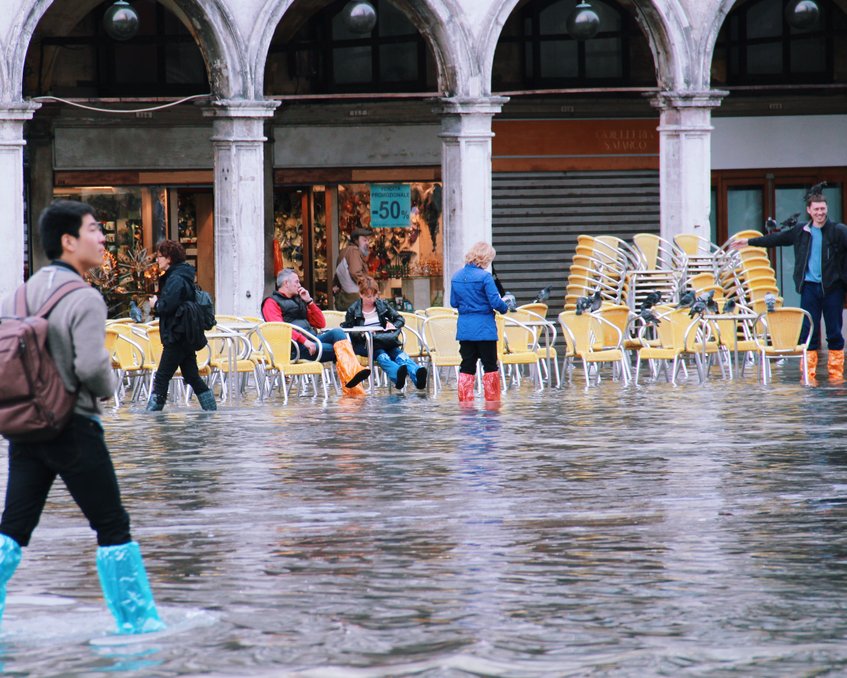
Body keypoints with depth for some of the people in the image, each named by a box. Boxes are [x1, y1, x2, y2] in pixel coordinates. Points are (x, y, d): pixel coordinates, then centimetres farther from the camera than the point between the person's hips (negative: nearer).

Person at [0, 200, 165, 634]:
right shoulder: (85, 299, -15)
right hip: (73, 427, -6)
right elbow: (92, 365, -22)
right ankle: (135, 618, 12)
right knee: (112, 525, 6)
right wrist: (107, 388, -2)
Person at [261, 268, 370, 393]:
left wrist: (309, 301, 16)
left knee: (337, 332, -25)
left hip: (311, 340, 6)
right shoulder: (272, 302, 8)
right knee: (337, 351, -26)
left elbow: (321, 324, 28)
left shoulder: (299, 300, 31)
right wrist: (304, 340, -23)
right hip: (295, 346, -6)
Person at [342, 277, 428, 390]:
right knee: (381, 355, -37)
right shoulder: (353, 311, 8)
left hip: (385, 341, 3)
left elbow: (400, 319, 21)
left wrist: (393, 326, -2)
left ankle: (417, 375, -60)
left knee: (399, 353, -30)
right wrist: (362, 334, -15)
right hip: (363, 344, -3)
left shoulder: (382, 305, 17)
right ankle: (398, 374, -69)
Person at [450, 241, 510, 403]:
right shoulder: (484, 277, -14)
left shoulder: (456, 276, 4)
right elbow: (495, 301, -15)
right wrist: (505, 307, 5)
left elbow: (453, 303, 11)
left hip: (464, 328, 5)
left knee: (467, 365, 9)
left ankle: (465, 399, 6)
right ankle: (492, 399, 6)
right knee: (490, 365, 4)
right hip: (484, 328, -5)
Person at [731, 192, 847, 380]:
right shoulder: (801, 231, 11)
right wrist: (749, 242, 28)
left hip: (832, 287, -3)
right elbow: (777, 239, 23)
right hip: (809, 286, 3)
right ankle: (809, 374, 3)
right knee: (808, 330, 0)